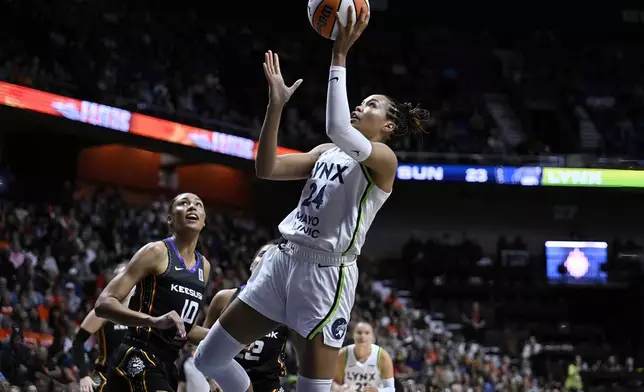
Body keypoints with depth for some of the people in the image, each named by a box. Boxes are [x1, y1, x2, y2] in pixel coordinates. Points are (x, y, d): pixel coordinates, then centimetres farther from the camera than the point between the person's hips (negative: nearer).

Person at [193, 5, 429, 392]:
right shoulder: (327, 153, 17)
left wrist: (340, 55, -22)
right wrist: (276, 104, 0)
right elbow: (266, 169, 7)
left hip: (327, 273, -7)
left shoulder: (383, 158, -6)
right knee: (208, 359, 6)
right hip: (285, 259, 7)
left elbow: (338, 129, -25)